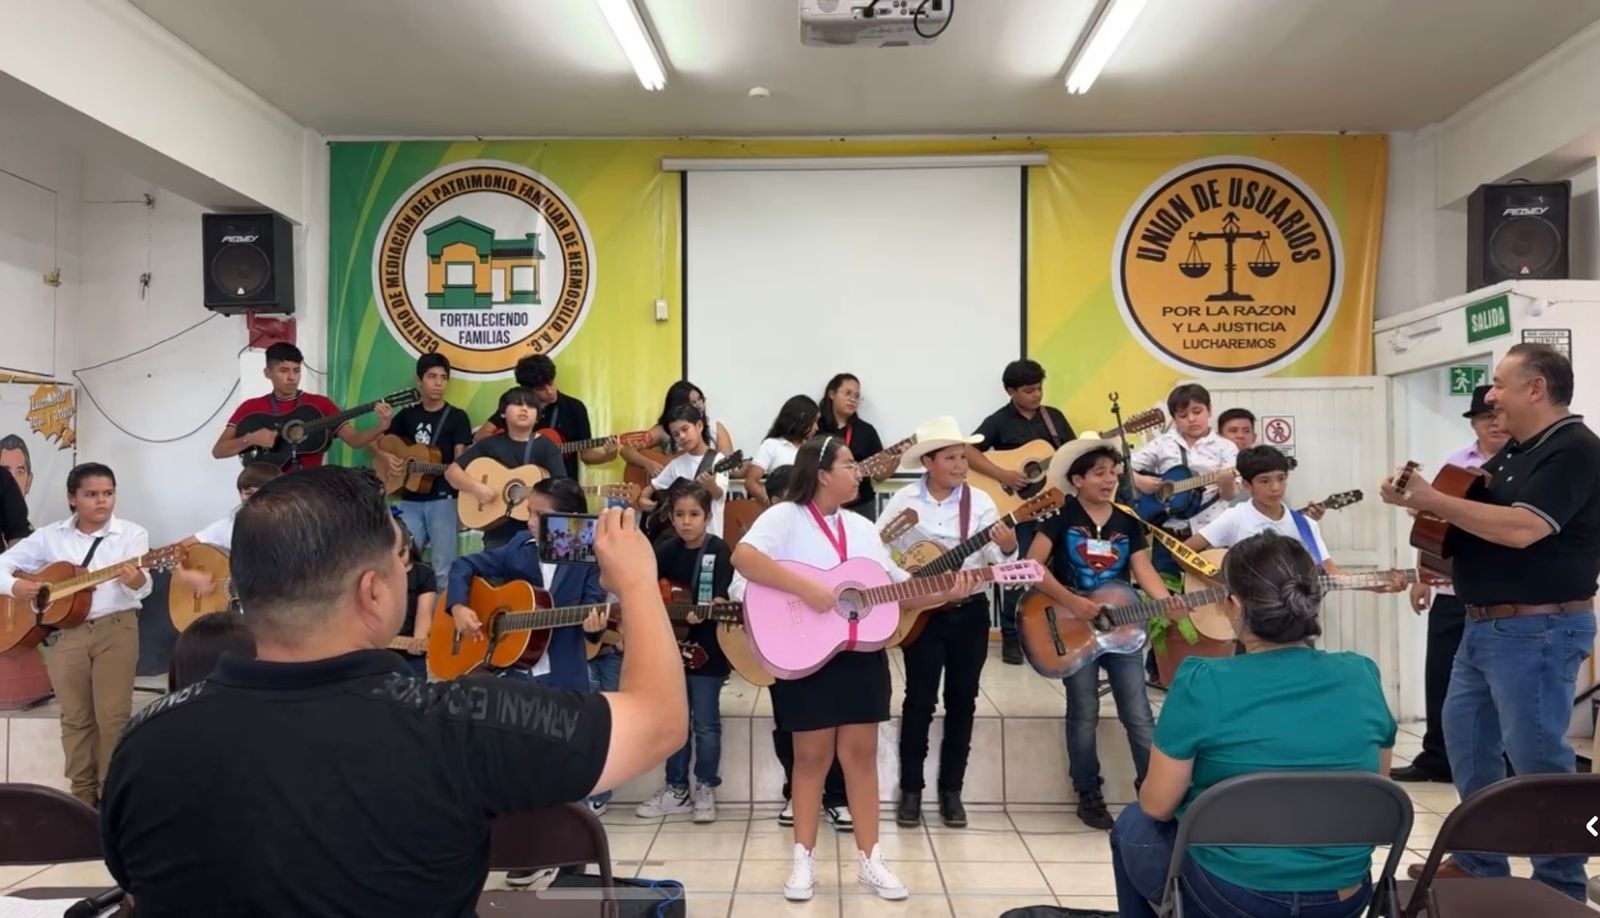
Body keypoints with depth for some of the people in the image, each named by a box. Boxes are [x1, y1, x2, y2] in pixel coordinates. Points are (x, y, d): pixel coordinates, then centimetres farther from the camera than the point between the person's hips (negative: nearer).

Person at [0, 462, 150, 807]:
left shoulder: (132, 534, -2)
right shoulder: (50, 536, 6)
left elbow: (142, 587, -13)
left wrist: (135, 580, -36)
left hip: (116, 628, -3)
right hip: (64, 632, 3)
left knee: (113, 714, -3)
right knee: (75, 716, 9)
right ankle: (82, 793, 20)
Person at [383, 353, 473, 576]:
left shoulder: (457, 417, 2)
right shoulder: (406, 415, 13)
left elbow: (461, 460, -5)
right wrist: (387, 458, -2)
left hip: (443, 498, -4)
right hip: (410, 499, 4)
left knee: (443, 565, -5)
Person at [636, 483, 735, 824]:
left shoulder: (718, 550, -8)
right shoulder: (667, 549, 5)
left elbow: (721, 597, -16)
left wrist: (704, 612, -35)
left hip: (706, 649, -5)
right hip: (672, 646, 5)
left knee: (706, 723, 3)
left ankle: (706, 789, 16)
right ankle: (677, 788, 22)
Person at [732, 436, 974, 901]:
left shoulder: (861, 526, 12)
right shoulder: (785, 516, -8)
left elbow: (900, 588, 12)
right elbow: (743, 557, -26)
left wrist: (947, 593, -3)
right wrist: (806, 588, -29)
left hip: (862, 654, 5)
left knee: (861, 753, 9)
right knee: (813, 756, 3)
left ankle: (869, 859, 18)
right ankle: (803, 861, 17)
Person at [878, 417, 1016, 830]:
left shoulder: (980, 501, -2)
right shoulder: (905, 500, -3)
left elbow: (997, 561, -8)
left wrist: (1008, 549, -29)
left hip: (969, 611, 1)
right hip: (921, 612, -1)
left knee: (962, 700, 7)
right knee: (920, 699, 1)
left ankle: (951, 790, 20)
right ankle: (910, 790, 15)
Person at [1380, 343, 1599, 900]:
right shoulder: (1514, 453, 15)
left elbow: (1521, 529, -26)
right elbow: (1475, 515, 17)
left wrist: (1432, 500, -21)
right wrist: (1421, 501, -1)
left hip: (1539, 630, -10)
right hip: (1486, 625, 10)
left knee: (1535, 754, -2)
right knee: (1465, 733, 15)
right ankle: (1480, 861, 28)